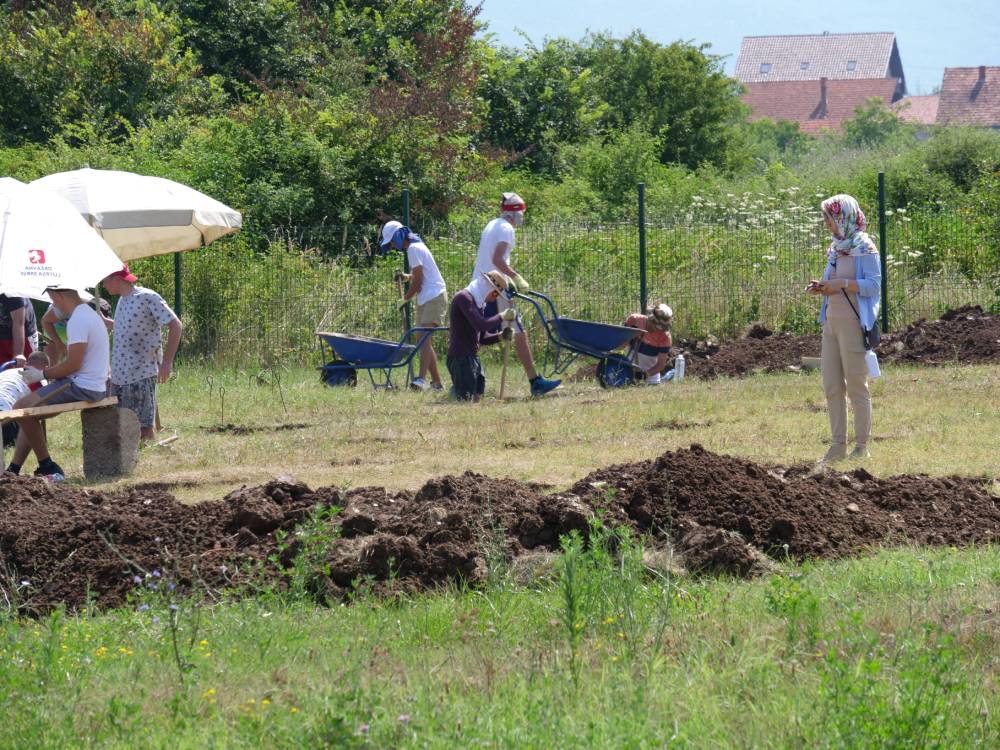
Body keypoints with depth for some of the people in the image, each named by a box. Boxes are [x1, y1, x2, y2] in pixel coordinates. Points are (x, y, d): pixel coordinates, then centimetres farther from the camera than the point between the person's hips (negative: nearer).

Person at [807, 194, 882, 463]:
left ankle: (862, 446, 4)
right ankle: (838, 444, 13)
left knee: (856, 386, -2)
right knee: (832, 387, 7)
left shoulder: (864, 248, -9)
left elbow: (874, 284, -15)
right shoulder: (836, 247, 15)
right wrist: (821, 287, 3)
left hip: (853, 322, -8)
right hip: (832, 321, 8)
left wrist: (841, 284, -21)